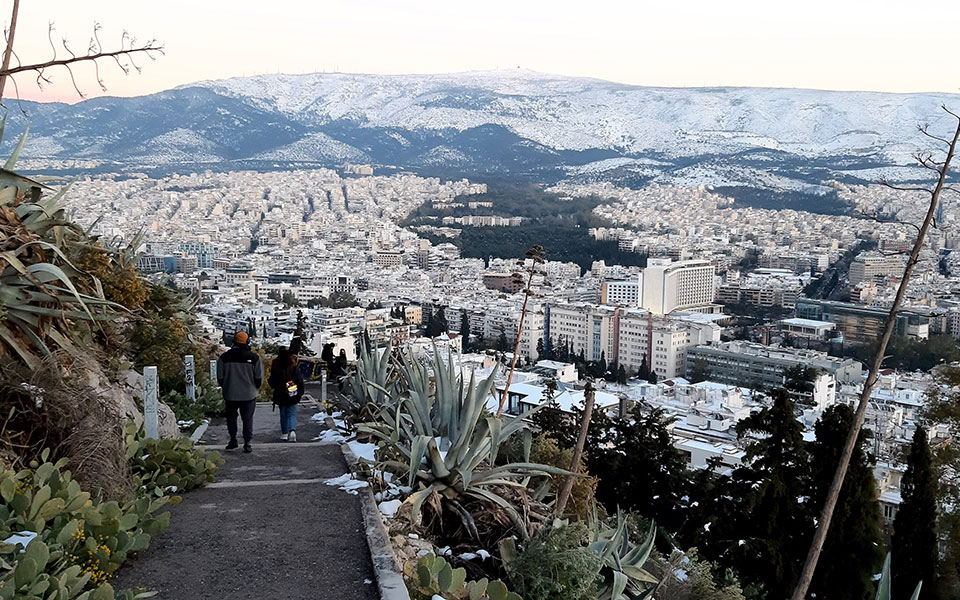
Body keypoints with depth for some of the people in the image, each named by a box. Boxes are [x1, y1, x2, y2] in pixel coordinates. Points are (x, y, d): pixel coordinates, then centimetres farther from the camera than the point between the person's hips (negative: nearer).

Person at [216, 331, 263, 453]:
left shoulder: (224, 357, -3)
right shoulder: (254, 357, -6)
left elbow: (220, 377, 1)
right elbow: (259, 378, -2)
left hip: (230, 395, 1)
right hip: (249, 395, -1)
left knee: (231, 417, 19)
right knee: (247, 419, 7)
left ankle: (233, 440, 16)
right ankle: (247, 444, 4)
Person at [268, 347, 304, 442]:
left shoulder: (276, 369, -9)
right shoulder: (295, 368, -7)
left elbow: (272, 383, -3)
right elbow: (300, 381, -2)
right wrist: (301, 393, 11)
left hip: (280, 396, 0)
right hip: (293, 396, 0)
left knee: (283, 414, 14)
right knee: (292, 414, 4)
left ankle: (285, 434, 18)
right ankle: (292, 430, -19)